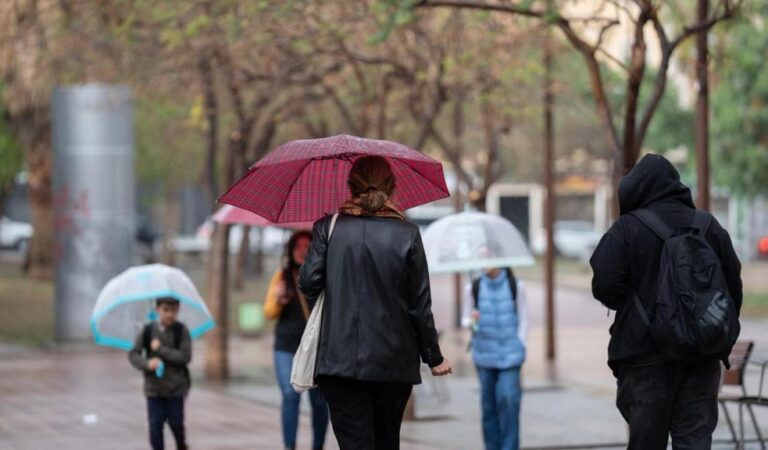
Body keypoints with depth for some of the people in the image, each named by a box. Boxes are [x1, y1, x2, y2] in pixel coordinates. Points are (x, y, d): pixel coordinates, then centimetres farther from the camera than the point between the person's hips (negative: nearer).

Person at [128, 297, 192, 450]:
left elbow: (186, 357, -13)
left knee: (176, 424, 4)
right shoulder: (147, 330, -1)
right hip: (154, 388, 1)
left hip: (176, 387, -1)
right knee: (155, 426, -2)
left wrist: (160, 349, -15)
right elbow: (133, 354, -1)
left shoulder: (181, 330, -5)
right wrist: (147, 363, -20)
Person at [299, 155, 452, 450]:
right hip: (394, 362, 1)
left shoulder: (328, 228, -1)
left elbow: (308, 284, -6)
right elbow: (420, 305, -1)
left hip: (340, 359, -1)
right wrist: (434, 358, 9)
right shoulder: (407, 234, -1)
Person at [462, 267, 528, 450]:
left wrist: (520, 347, -2)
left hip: (510, 354, -1)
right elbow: (465, 319, 9)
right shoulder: (473, 288, 2)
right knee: (489, 402, 2)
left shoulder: (516, 286, 0)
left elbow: (523, 320, 5)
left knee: (508, 399, -12)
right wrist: (471, 320, -14)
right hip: (484, 355, 1)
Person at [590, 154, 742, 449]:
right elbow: (734, 287, 7)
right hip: (702, 356, 3)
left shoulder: (627, 229, -9)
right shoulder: (710, 227, 5)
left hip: (645, 354, -3)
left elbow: (604, 286, -14)